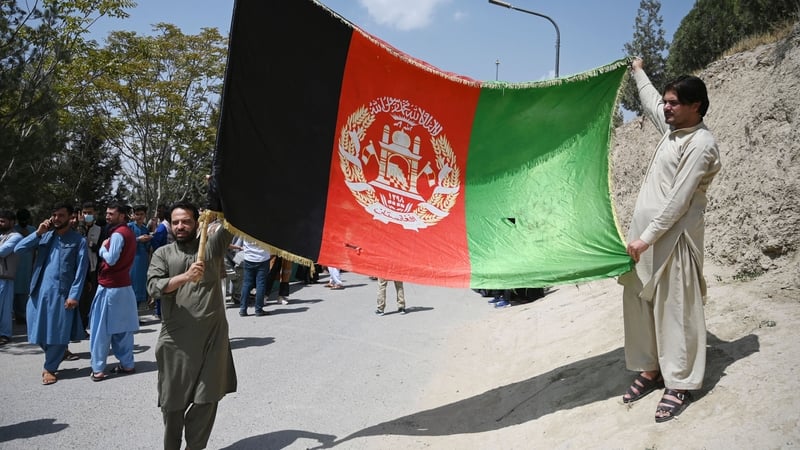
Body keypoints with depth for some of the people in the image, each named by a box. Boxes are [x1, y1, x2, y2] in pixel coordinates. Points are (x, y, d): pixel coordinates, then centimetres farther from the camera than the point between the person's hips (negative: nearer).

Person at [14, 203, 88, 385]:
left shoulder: (78, 240, -2)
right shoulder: (44, 236, 11)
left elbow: (81, 270, -6)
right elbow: (18, 249, 3)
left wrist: (74, 295, -13)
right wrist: (38, 233, -6)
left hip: (62, 293, -4)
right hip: (40, 291, 4)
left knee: (58, 333, -1)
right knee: (40, 329, 10)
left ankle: (49, 368, 16)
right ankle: (53, 358, 33)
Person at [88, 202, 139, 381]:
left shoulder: (117, 234, -16)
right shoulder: (129, 232, 12)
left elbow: (111, 259, -22)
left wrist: (103, 247, -7)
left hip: (110, 287, -9)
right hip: (124, 285, 9)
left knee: (101, 329, -1)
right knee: (122, 328, 11)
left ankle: (98, 368, 4)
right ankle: (127, 363, 15)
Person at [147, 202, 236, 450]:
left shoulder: (212, 245, 5)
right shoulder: (163, 254, 6)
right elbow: (153, 286, -9)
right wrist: (185, 277, -24)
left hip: (212, 336, 0)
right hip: (176, 339, 0)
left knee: (207, 399, 7)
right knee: (173, 399, 12)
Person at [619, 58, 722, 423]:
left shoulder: (700, 144, -14)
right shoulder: (672, 128, 12)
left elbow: (678, 201, -19)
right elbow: (650, 103, 35)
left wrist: (647, 238, -19)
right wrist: (638, 72, 47)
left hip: (672, 237, -9)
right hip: (645, 230, 9)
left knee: (675, 310, -3)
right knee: (639, 303, 11)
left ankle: (680, 386, 8)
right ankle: (651, 371, 24)